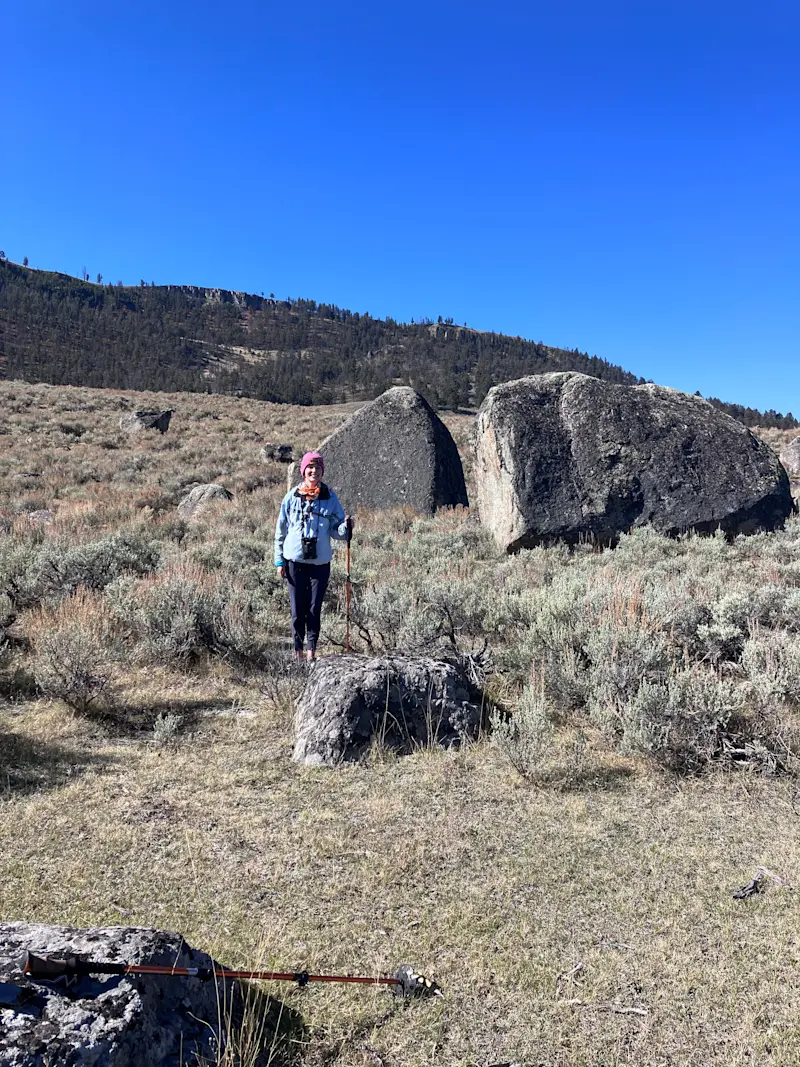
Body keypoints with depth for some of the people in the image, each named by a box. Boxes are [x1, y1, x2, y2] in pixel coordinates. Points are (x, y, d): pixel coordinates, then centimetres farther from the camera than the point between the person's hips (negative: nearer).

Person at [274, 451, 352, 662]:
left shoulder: (330, 497, 0)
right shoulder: (292, 497, -1)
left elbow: (336, 531, 4)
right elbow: (281, 530, 4)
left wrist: (346, 527, -19)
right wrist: (280, 560, 3)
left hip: (320, 563, 0)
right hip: (295, 561, 0)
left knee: (314, 610, 4)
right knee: (297, 610, 6)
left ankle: (311, 651, 13)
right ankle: (298, 650, 18)